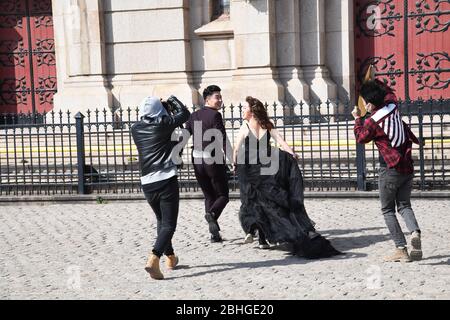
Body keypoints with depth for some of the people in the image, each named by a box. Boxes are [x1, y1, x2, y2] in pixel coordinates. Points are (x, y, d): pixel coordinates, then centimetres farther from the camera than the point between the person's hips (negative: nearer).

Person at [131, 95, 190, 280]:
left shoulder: (136, 129, 6)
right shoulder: (163, 124, -6)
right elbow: (184, 114, 9)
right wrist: (172, 100, 24)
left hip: (147, 183, 5)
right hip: (166, 180, -5)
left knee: (161, 221, 24)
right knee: (169, 224, -3)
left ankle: (170, 257, 35)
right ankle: (154, 259, -24)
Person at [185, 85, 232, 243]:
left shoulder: (194, 115, 9)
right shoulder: (215, 115, -10)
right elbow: (223, 139, -16)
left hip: (197, 160, 6)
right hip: (214, 160, -6)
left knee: (209, 196, 15)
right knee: (223, 195, 7)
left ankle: (214, 234, 10)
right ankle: (212, 214, -24)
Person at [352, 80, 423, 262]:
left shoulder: (372, 122, -13)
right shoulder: (393, 106, 2)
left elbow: (360, 138, 8)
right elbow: (388, 92, 27)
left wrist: (357, 119, 18)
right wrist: (374, 83, 36)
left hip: (390, 170, -6)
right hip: (407, 167, 6)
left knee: (388, 210, 6)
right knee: (404, 206, 15)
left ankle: (401, 249, -4)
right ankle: (415, 232, -14)